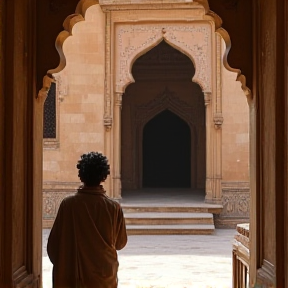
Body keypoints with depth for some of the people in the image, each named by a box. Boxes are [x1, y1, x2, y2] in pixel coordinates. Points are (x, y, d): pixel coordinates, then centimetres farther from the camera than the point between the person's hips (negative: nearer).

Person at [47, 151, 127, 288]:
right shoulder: (113, 207, -7)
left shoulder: (68, 204, -9)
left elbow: (54, 243, -3)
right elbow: (120, 243, 5)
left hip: (71, 277, 0)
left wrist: (61, 265, 12)